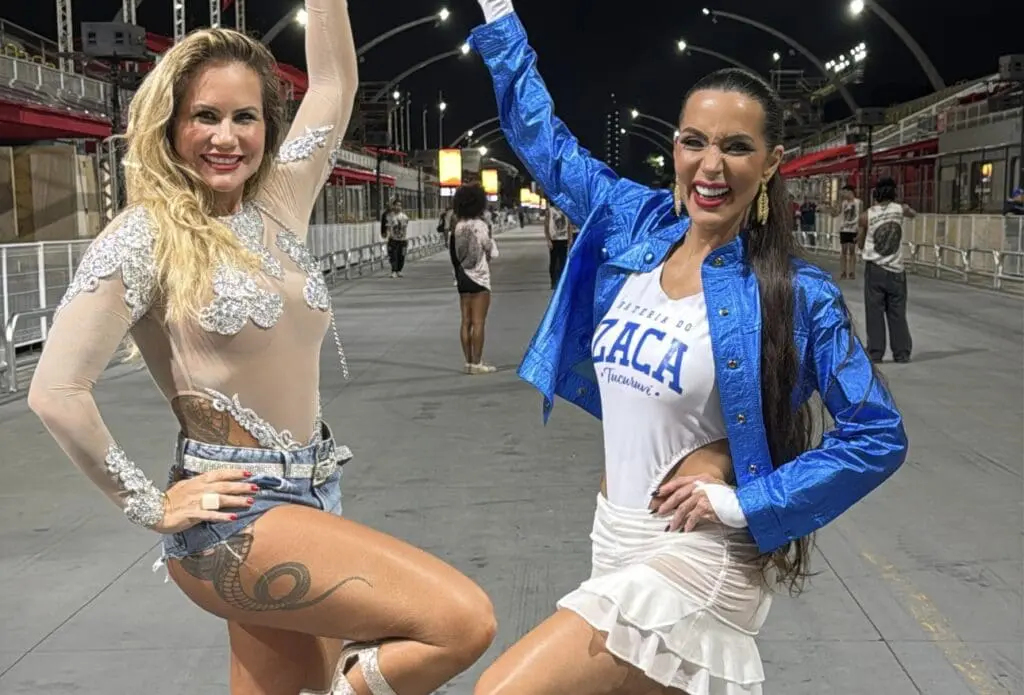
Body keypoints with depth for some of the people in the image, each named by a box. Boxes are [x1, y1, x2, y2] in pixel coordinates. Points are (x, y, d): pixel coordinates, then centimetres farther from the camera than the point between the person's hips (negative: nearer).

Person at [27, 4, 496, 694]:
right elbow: (57, 392, -14)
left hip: (312, 494, 7)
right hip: (236, 516, -7)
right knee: (464, 621, -17)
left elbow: (334, 81, 11)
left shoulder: (282, 204, 7)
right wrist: (150, 506, -10)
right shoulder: (146, 236, -11)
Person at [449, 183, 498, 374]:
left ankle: (469, 361, 13)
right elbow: (491, 251, -7)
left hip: (463, 277, 6)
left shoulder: (458, 226, 4)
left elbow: (453, 253, 6)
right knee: (478, 322, -3)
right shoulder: (481, 225, -12)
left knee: (466, 321, 9)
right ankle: (477, 363, -2)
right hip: (479, 277, -6)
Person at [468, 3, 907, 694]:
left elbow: (879, 436, -9)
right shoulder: (635, 223, 0)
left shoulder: (796, 294, -14)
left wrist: (741, 502, -15)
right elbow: (541, 135, 13)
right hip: (614, 536, 6)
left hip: (697, 558, -6)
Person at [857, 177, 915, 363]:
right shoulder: (900, 209, 0)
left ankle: (875, 352, 3)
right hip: (896, 269, 1)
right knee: (897, 313, 8)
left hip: (874, 269, -1)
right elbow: (913, 214, 25)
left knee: (875, 312, 3)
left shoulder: (866, 216, -5)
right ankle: (902, 353, 12)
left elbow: (860, 244, 4)